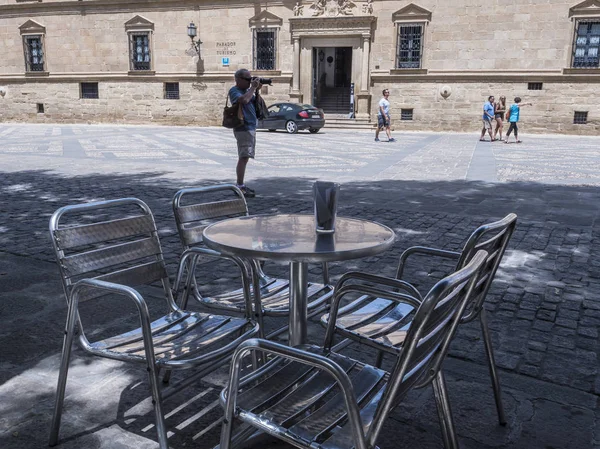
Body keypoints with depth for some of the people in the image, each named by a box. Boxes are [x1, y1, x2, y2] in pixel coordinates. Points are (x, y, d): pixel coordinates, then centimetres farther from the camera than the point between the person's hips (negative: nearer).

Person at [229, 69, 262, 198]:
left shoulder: (247, 90, 17)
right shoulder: (234, 91, -8)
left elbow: (255, 104, 20)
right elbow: (244, 100, -26)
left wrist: (257, 91, 6)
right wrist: (253, 88, -14)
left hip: (251, 127, 9)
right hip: (243, 128, -9)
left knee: (245, 157, 12)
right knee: (244, 157, -14)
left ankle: (241, 185, 18)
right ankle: (240, 187, -15)